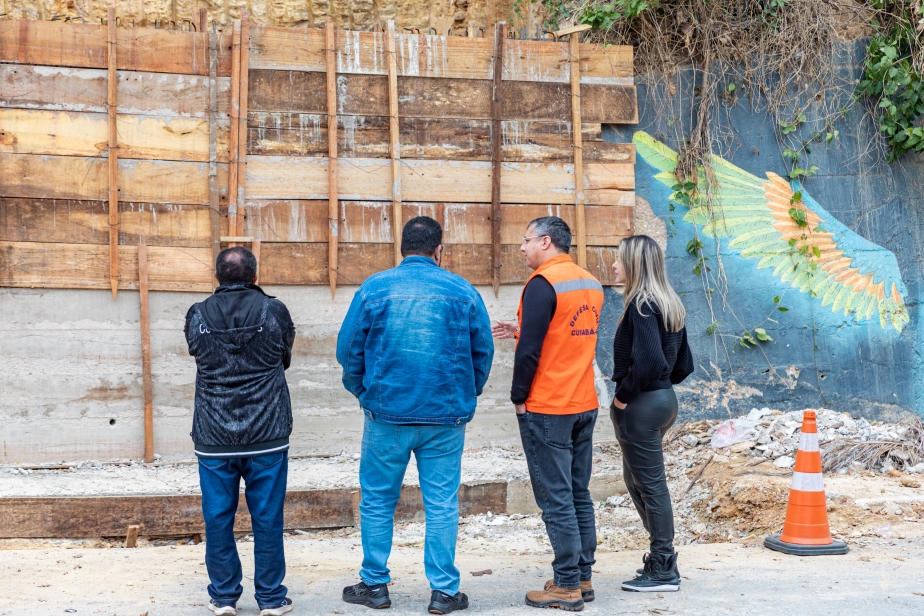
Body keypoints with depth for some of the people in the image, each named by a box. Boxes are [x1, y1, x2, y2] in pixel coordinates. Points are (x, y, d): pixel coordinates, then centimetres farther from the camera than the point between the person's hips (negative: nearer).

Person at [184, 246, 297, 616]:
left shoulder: (198, 316, -1)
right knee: (267, 518, 6)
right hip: (267, 437, -1)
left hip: (214, 440, 1)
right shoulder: (273, 312, -4)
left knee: (218, 519, 9)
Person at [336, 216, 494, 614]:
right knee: (442, 504, 7)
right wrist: (465, 396, 18)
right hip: (446, 418, 0)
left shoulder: (373, 288, -1)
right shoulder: (462, 291, 1)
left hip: (386, 414, 0)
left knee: (378, 502, 12)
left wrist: (364, 394, 14)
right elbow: (483, 352, 5)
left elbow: (348, 350, 0)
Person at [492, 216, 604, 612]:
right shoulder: (591, 284, 10)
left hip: (546, 409, -8)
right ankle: (583, 578, 19)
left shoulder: (543, 283, -14)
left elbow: (531, 350, -19)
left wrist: (519, 397, -8)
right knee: (579, 495, 13)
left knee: (556, 500, -3)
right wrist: (521, 331, 17)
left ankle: (567, 586, 1)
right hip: (584, 405, 8)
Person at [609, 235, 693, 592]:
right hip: (663, 399, 9)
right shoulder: (670, 305, 10)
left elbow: (647, 362, -28)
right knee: (636, 478, 20)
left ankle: (663, 570, 8)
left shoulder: (641, 305, -17)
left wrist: (623, 395, -15)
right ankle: (661, 555, 27)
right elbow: (683, 364, 14)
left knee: (650, 484, 0)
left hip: (640, 405, -9)